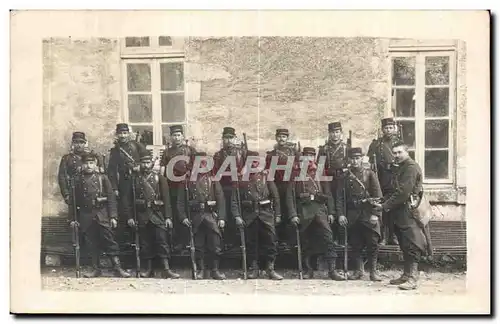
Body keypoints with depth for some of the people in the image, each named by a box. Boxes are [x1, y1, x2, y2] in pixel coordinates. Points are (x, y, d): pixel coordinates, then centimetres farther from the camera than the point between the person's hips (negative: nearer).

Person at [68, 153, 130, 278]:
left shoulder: (102, 178, 4)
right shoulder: (78, 180, 7)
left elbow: (111, 198, 1)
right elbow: (73, 201, 8)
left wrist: (113, 216, -5)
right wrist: (72, 218, 4)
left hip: (102, 215, -1)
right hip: (86, 216, 1)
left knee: (109, 242, -4)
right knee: (91, 244, 5)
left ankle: (117, 268, 0)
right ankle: (96, 269, 15)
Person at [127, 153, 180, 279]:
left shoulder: (159, 178, 4)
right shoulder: (135, 179, 8)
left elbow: (166, 198, 0)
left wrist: (168, 217, -7)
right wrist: (130, 216, 1)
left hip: (157, 213, -2)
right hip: (142, 215, 2)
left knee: (162, 241, -7)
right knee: (145, 243, 5)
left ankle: (166, 270, -8)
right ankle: (149, 269, 14)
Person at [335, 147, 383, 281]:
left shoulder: (370, 174, 2)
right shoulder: (345, 176, 6)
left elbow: (377, 195, -2)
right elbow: (340, 196, 4)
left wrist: (376, 214, -10)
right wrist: (341, 214, -5)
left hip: (368, 213, -2)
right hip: (352, 214, 2)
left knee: (372, 243, -2)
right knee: (355, 244, 6)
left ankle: (373, 271, 9)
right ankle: (359, 270, 18)